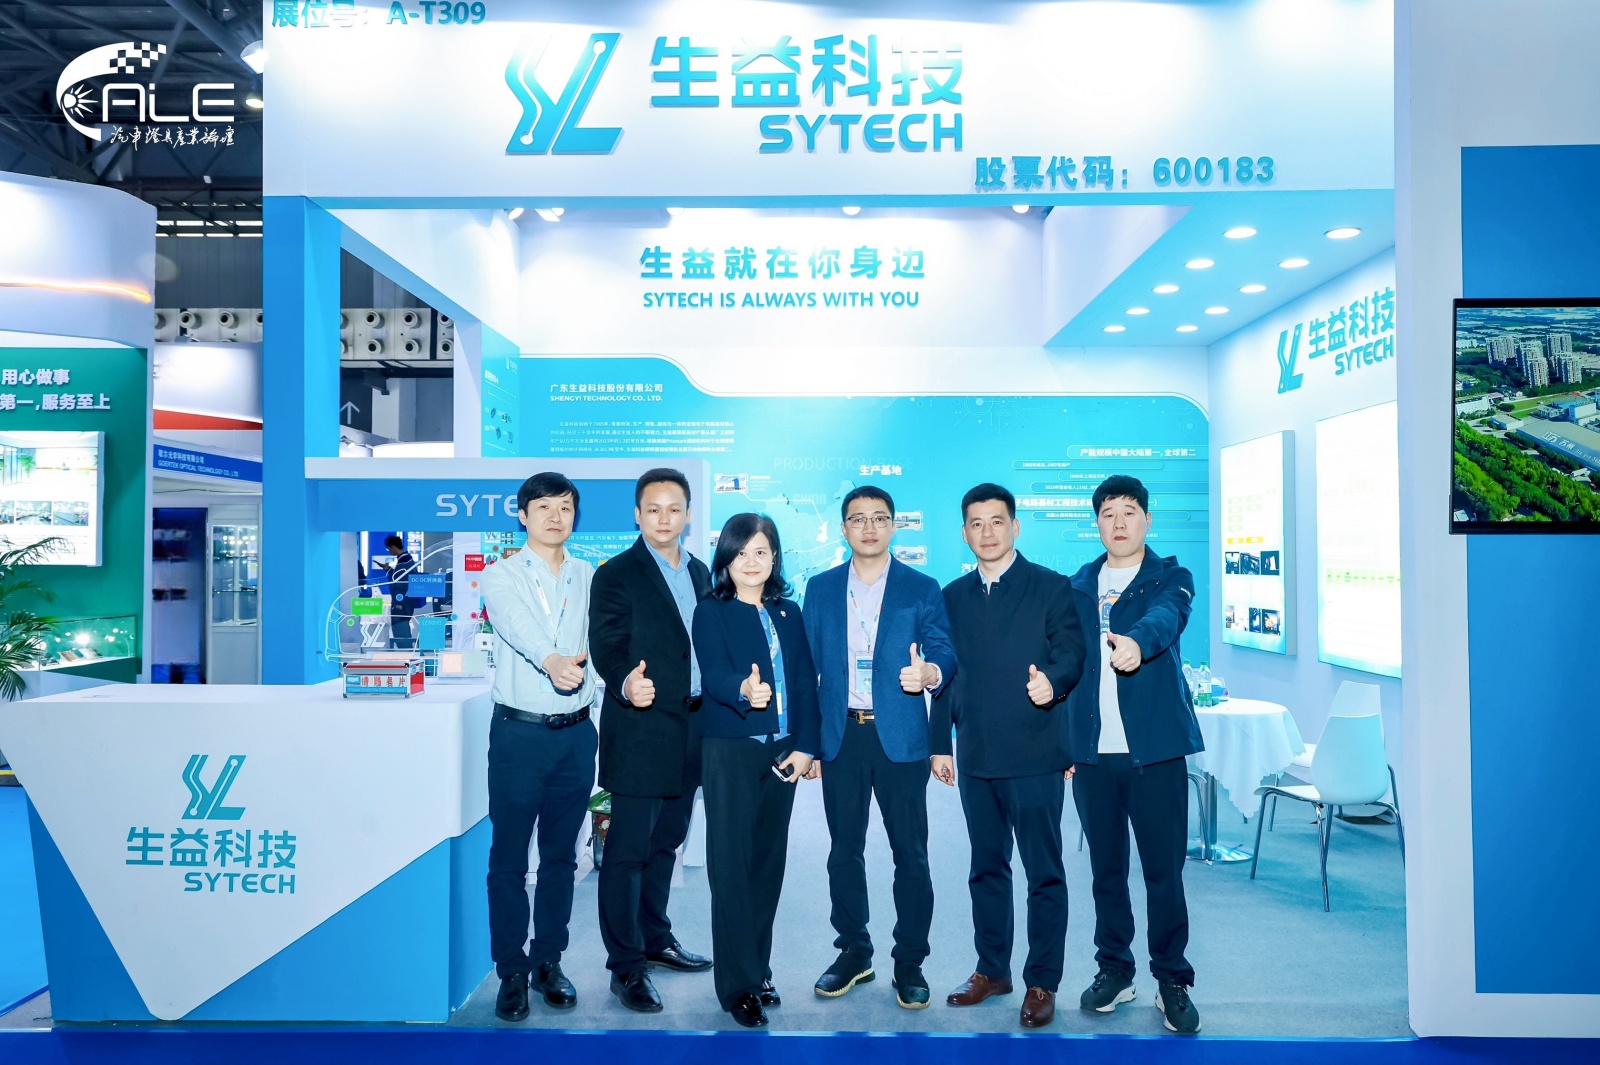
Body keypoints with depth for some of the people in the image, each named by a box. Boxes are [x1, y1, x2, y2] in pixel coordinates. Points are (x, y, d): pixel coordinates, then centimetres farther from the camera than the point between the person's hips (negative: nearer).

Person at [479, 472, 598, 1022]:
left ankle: (548, 961, 27)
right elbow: (517, 625, -23)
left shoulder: (590, 578, 9)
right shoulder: (501, 576, -3)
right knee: (509, 858, 4)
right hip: (519, 733, -3)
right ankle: (512, 972, 18)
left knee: (561, 856, 13)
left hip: (576, 733, 3)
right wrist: (551, 661, -42)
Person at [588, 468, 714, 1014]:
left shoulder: (700, 573, 11)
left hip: (690, 733, 7)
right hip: (641, 733, -6)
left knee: (665, 845, 18)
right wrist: (626, 685, -33)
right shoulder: (616, 575, -8)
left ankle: (654, 938, 33)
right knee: (628, 852, 0)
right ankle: (625, 966, 9)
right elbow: (606, 650, -13)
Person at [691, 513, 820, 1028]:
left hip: (782, 752, 4)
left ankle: (759, 969, 24)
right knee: (732, 866, -2)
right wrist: (743, 690, -41)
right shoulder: (711, 612, -3)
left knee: (769, 861, 11)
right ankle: (738, 985, 7)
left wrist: (804, 746, -2)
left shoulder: (788, 613, 10)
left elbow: (805, 682, 7)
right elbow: (714, 673, -19)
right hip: (731, 752, -4)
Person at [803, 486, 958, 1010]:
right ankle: (853, 952, 26)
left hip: (900, 739, -2)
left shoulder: (922, 588, 3)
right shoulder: (820, 589, 9)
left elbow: (945, 653, -3)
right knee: (844, 850, 10)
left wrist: (931, 672, -27)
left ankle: (909, 962, 17)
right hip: (840, 737, 2)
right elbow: (808, 665, 8)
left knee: (910, 854, 3)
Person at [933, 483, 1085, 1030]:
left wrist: (1052, 681, -28)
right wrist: (939, 743, 10)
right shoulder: (953, 597, 11)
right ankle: (991, 968, 29)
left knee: (1044, 871, 3)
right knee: (986, 867, 15)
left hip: (1034, 755, -4)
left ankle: (1042, 982, 16)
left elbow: (1070, 654, -6)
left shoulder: (1052, 588, -1)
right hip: (976, 757, 4)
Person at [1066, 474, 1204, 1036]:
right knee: (1106, 868, 11)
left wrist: (1136, 640, -44)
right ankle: (1114, 969, 26)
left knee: (1164, 869, 1)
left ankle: (1173, 979, 17)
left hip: (1154, 747, -3)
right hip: (1092, 751, 3)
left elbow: (1166, 616, -22)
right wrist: (1061, 739, 7)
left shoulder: (1171, 578, 2)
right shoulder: (1077, 587, 12)